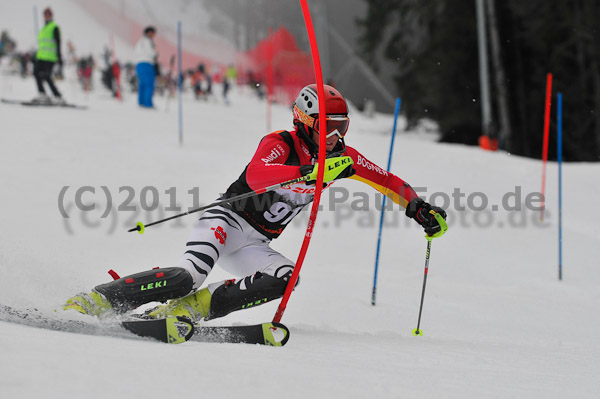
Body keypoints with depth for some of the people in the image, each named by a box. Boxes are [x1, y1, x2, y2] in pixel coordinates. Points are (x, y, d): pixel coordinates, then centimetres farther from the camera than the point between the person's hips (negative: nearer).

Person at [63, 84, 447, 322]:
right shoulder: (280, 143, -17)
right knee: (190, 275, -32)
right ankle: (96, 300, -26)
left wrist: (418, 207, 2)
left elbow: (387, 181, 15)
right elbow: (256, 175, -38)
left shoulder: (342, 156, 4)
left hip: (255, 245, 7)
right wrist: (309, 173, -50)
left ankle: (191, 307, -20)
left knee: (285, 278, -23)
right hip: (225, 220, -7)